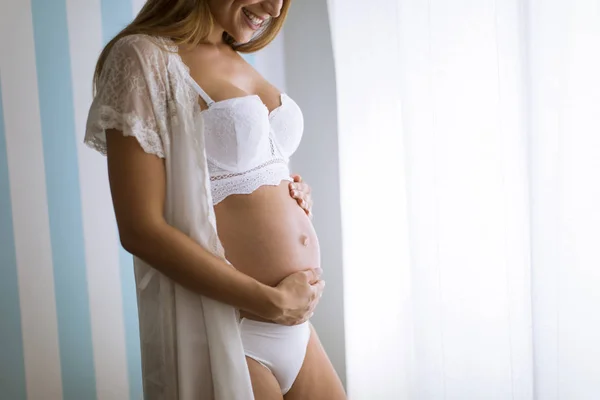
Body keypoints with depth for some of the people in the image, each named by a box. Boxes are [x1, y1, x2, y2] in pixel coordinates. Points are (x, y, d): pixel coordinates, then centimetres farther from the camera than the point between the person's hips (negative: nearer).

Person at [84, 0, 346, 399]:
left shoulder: (237, 61, 10)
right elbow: (141, 230, -17)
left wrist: (296, 195, 2)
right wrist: (272, 302, -16)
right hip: (221, 328, -7)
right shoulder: (144, 56, -11)